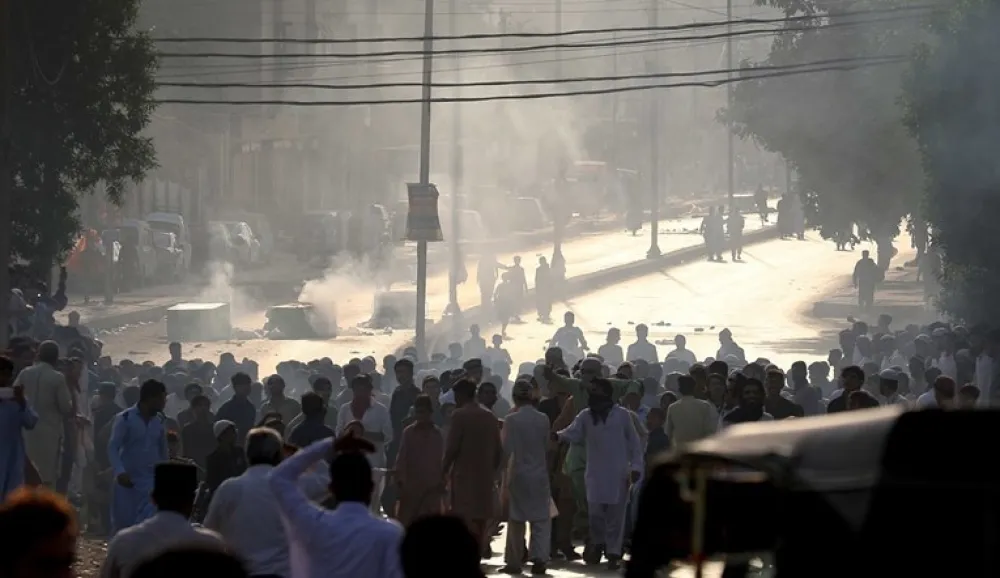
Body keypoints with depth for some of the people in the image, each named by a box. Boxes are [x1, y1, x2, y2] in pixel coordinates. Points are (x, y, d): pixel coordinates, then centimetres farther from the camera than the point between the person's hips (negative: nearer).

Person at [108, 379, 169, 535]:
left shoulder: (160, 421, 8)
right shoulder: (124, 418, -9)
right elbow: (112, 448, -14)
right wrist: (119, 472, -29)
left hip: (151, 480, 3)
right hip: (127, 480, -3)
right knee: (122, 523, 2)